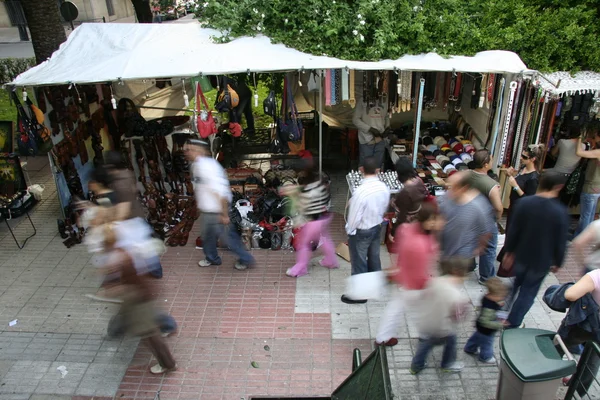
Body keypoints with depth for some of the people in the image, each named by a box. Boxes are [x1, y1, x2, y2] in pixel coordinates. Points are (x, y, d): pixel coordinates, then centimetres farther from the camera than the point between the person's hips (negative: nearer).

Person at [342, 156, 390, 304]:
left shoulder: (360, 191, -31)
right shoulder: (384, 188, -10)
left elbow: (354, 216, -22)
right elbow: (384, 208, 5)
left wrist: (349, 231, -5)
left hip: (361, 232, -7)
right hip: (377, 228, 7)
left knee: (359, 262, 9)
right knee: (374, 258, 24)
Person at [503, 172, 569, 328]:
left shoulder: (524, 203, -16)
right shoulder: (560, 212, -21)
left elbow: (513, 230, -10)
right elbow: (560, 242, -13)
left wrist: (509, 251, 4)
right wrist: (558, 262, 3)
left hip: (521, 256, 3)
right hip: (541, 261, -3)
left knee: (517, 284, 28)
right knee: (528, 292, 13)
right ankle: (513, 324, 21)